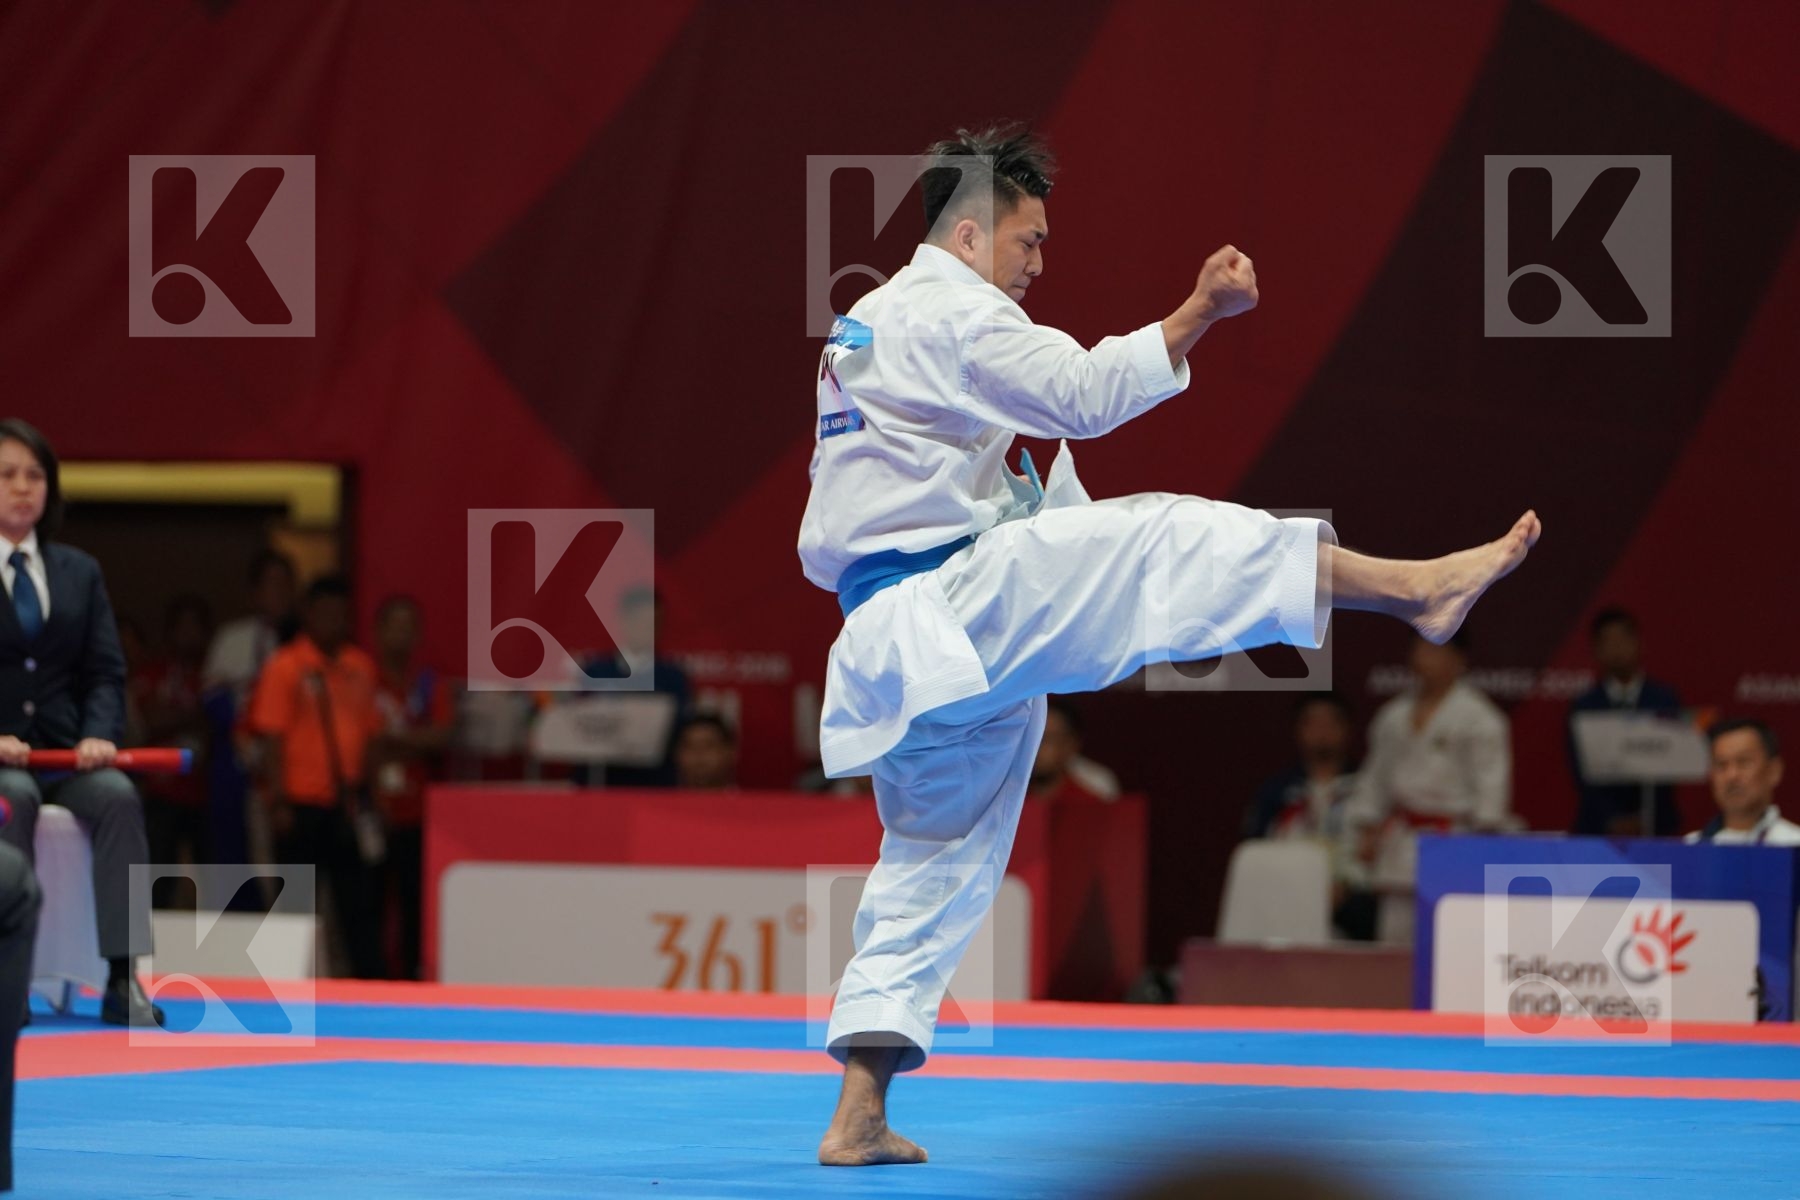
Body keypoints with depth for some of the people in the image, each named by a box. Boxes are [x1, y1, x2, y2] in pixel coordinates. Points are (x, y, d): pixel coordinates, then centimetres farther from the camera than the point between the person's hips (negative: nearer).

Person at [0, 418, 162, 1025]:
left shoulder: (79, 572, 14)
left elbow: (105, 671, 8)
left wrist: (99, 735, -12)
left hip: (65, 751, 3)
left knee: (118, 796, -28)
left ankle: (123, 977, -33)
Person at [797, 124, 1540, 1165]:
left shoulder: (865, 327, 24)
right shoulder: (949, 312, -6)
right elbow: (1083, 392, -18)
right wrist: (1202, 313, -19)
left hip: (884, 643, 10)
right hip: (949, 612, -10)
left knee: (933, 861, 13)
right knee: (1169, 537, -13)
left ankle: (859, 1118, 9)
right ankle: (1418, 588, -18)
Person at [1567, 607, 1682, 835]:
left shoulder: (1665, 699, 7)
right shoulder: (1583, 706, 6)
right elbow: (1583, 774, -1)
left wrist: (1646, 816, -12)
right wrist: (1612, 820, -14)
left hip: (1654, 825, 0)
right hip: (1597, 826, 0)